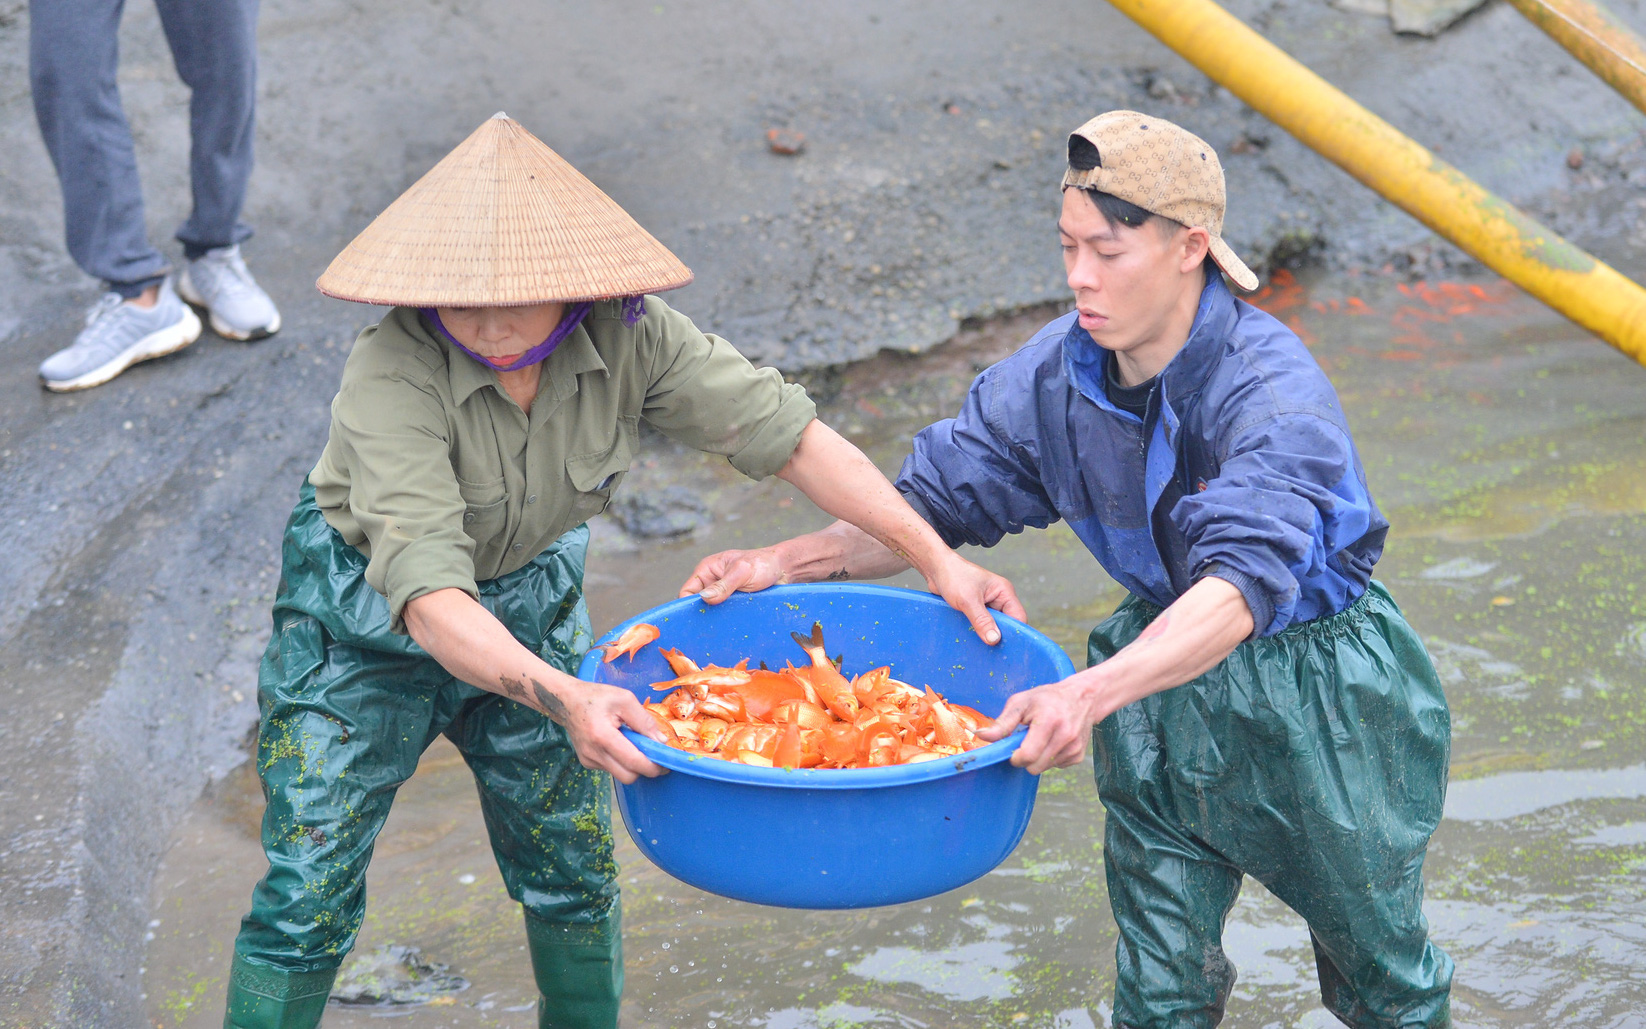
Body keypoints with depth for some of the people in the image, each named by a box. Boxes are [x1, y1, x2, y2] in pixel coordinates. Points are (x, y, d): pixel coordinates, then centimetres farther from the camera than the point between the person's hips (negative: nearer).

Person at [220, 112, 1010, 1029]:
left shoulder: (627, 335, -24)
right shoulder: (393, 373, -36)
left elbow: (788, 431, -18)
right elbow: (427, 594, -45)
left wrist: (935, 556, -24)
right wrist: (561, 699, -60)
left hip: (530, 594, 4)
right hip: (366, 619, -4)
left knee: (574, 872, 14)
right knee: (308, 894, -2)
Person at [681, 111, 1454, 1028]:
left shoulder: (1275, 393, -32)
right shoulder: (1058, 374, -12)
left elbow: (1243, 582, -46)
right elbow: (934, 502, -4)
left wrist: (1089, 694, -61)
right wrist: (788, 561, -19)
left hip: (1318, 696, -4)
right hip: (1162, 679, 5)